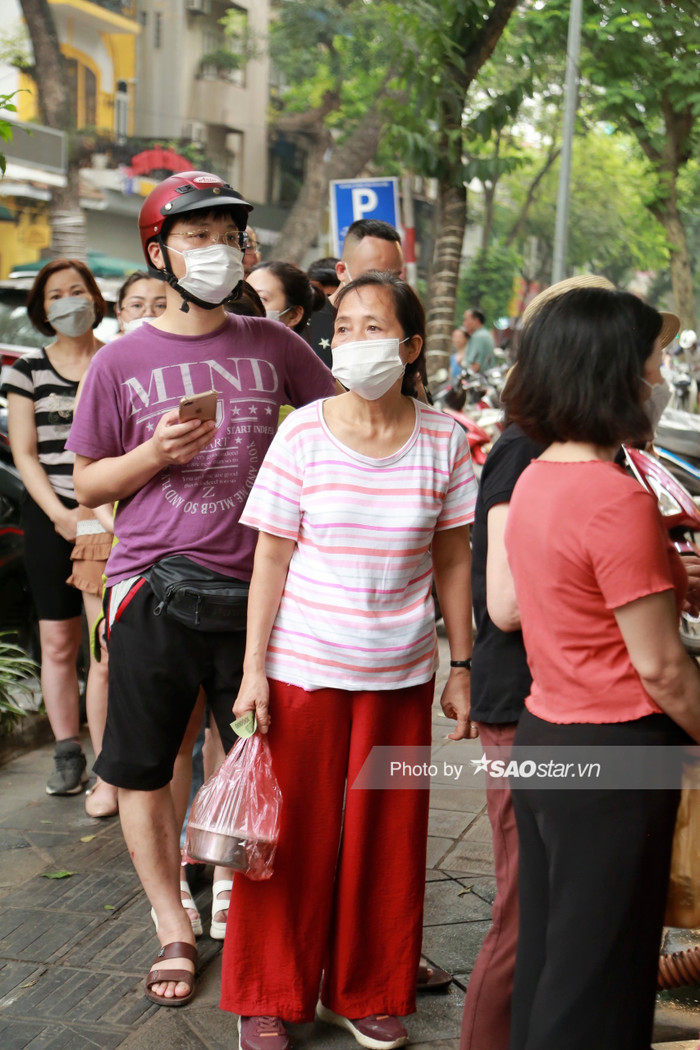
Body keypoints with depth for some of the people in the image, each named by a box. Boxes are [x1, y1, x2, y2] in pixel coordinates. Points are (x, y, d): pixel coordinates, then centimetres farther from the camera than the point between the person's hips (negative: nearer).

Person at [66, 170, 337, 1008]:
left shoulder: (272, 345, 3)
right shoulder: (120, 362, 0)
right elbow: (87, 485, 5)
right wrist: (154, 455, -13)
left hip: (253, 584, 1)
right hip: (152, 589, -1)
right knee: (141, 771, 7)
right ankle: (173, 930, 25)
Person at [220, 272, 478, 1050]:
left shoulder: (443, 441, -2)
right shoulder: (303, 434, -6)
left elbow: (453, 563, 4)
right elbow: (271, 559, -4)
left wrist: (462, 668, 4)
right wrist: (253, 670, -7)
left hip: (402, 671, 2)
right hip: (303, 665, -2)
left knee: (386, 835, 11)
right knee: (295, 833, 7)